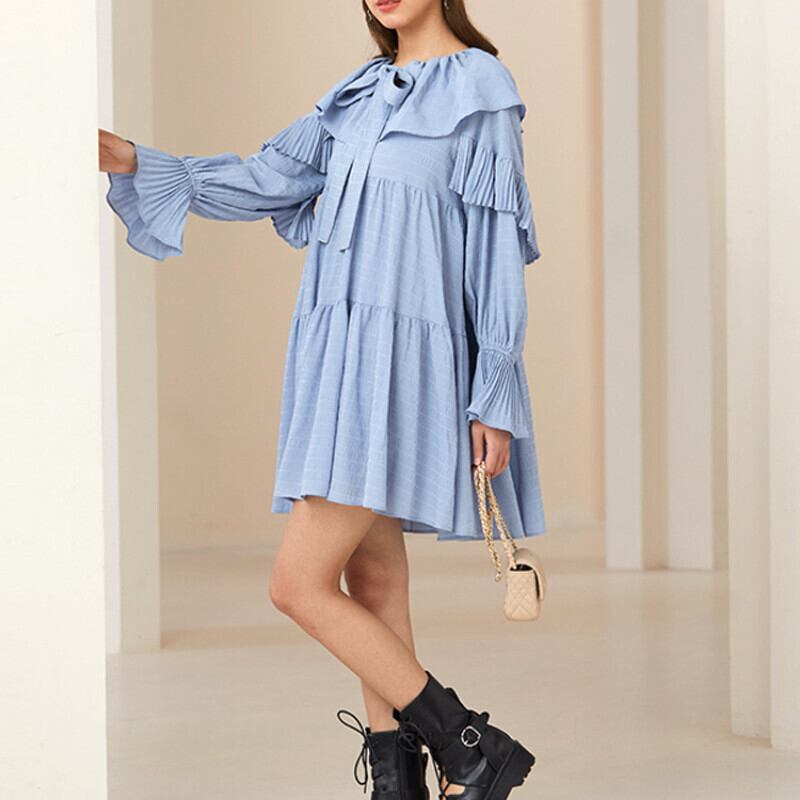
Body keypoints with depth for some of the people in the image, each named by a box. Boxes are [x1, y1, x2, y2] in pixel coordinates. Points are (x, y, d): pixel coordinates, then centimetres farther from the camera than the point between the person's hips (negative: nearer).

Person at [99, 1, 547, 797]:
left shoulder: (479, 91, -5)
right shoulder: (362, 92, 16)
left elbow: (498, 252, -8)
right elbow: (265, 182, 14)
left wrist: (494, 401, -11)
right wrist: (133, 162, 4)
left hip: (400, 363, -8)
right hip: (338, 353, 8)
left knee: (300, 583, -12)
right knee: (371, 591, 7)